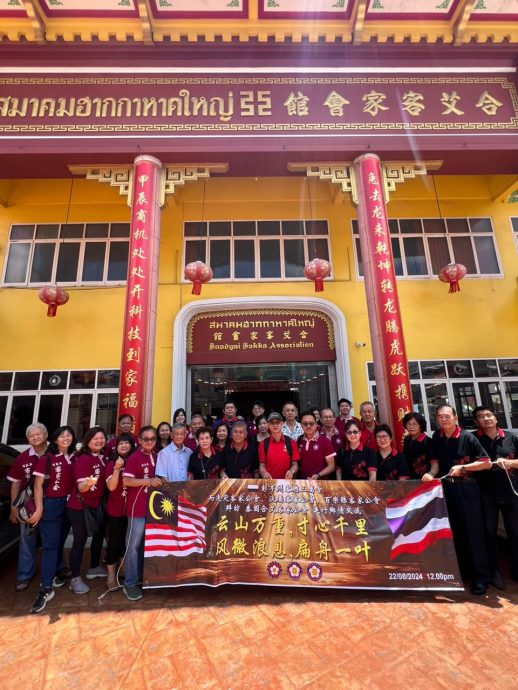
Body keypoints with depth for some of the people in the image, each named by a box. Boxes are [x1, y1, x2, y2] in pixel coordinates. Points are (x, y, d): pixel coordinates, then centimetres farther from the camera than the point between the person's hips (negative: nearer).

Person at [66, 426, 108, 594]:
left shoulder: (103, 458, 0)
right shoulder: (83, 460, -21)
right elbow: (81, 488, -26)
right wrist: (89, 482, -46)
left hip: (96, 505, 8)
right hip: (79, 507, -8)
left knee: (99, 535, 20)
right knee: (80, 541, 2)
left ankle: (94, 568, 39)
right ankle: (75, 579, 19)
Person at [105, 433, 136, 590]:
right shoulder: (112, 463, -8)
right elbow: (111, 486, -18)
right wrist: (117, 468, -28)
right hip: (115, 509, -3)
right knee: (115, 541, 5)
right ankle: (111, 576, 21)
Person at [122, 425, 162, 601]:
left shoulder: (156, 457, 8)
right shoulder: (134, 457, -13)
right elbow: (126, 481, -19)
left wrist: (160, 481, 4)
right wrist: (149, 481, -23)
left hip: (152, 505, 7)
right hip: (137, 507, -7)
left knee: (146, 543, 18)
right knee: (134, 545, 4)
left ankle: (141, 576, 34)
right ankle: (130, 584, 18)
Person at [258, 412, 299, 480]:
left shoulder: (291, 442, 2)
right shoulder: (263, 444, 3)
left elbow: (295, 464, 4)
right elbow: (262, 465, 4)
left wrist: (291, 471, -15)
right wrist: (264, 473, -15)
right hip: (269, 481, 0)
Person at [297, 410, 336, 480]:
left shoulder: (325, 441, -6)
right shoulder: (299, 441, 3)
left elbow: (331, 466, -4)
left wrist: (318, 475, -16)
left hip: (320, 481, -2)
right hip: (302, 481, 2)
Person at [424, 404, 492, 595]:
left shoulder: (467, 437, -11)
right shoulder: (436, 438, 2)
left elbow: (487, 463, -9)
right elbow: (435, 463, 2)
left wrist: (462, 467, -19)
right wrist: (431, 474, -17)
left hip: (466, 489, -4)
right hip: (445, 489, 4)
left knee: (472, 531, 2)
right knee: (452, 532, 14)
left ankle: (481, 576, 19)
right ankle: (460, 571, 32)